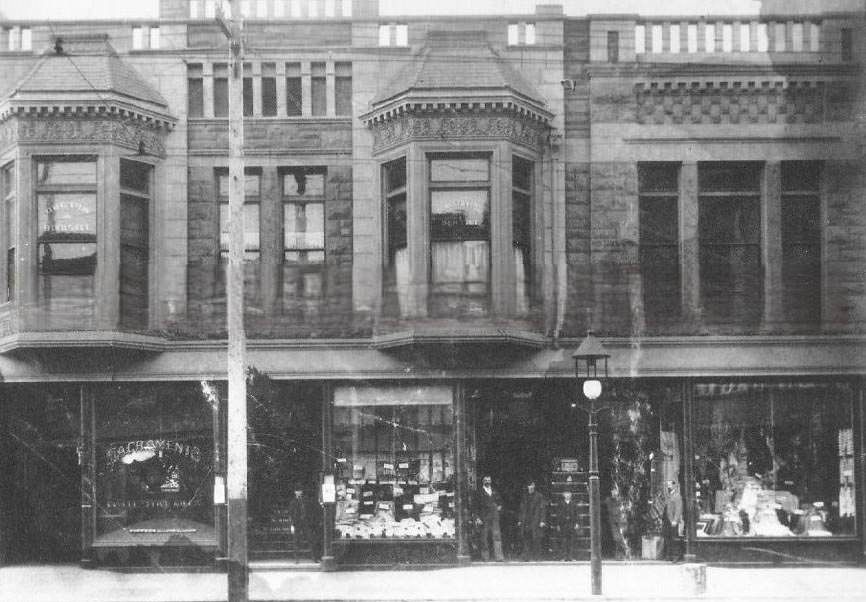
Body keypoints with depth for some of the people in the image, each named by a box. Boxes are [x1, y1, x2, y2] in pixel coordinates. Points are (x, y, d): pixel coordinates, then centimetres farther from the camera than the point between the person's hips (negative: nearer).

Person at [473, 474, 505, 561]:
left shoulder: (495, 492, 16)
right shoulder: (480, 492, 5)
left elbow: (500, 501, 31)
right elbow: (476, 506, 2)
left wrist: (499, 507, 10)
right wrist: (477, 518, -6)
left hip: (494, 516, 2)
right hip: (484, 517, -2)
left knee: (496, 535, -9)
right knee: (485, 537, 0)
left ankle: (498, 556, -14)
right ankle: (485, 556, 10)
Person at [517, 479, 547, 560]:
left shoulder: (540, 496, -1)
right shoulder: (525, 496, 14)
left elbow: (543, 509, -4)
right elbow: (522, 509, 18)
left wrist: (542, 521, -10)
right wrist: (519, 520, 13)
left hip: (536, 521, -4)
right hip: (525, 522, 4)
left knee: (536, 540, -4)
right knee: (525, 539, -1)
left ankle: (536, 557, 3)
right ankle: (527, 557, 3)